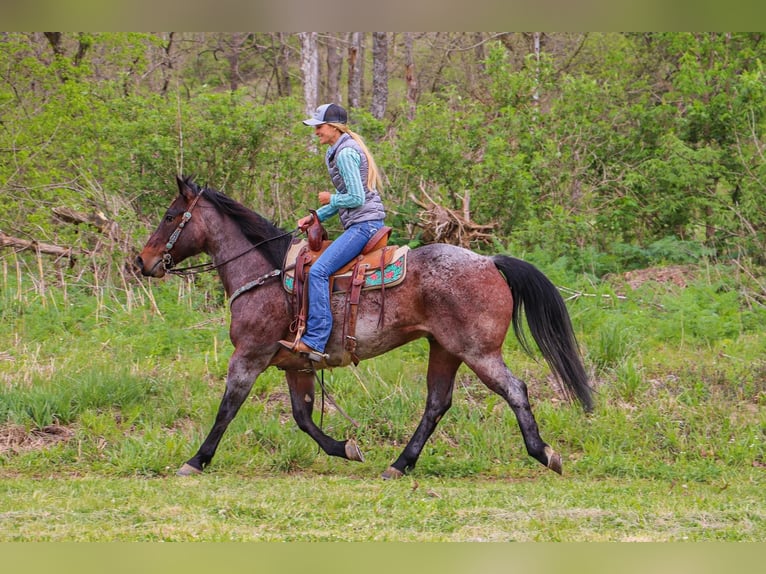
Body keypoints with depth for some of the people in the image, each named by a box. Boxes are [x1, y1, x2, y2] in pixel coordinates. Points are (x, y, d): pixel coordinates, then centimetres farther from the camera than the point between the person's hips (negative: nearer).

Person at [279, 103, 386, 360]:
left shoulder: (346, 153, -13)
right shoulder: (336, 152, 19)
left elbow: (356, 198, -18)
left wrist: (331, 199, -2)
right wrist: (316, 216, 14)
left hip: (363, 224, -11)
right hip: (361, 225, 11)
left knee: (318, 271, -22)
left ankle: (315, 340, -29)